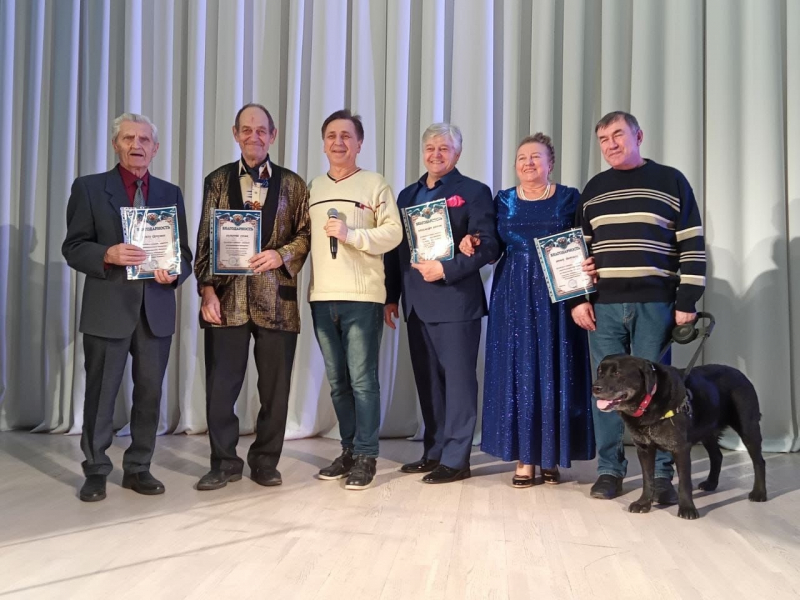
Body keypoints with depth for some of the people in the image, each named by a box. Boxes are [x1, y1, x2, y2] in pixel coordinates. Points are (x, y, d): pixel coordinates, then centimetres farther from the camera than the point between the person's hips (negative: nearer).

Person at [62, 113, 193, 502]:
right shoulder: (89, 187, 4)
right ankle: (96, 471, 17)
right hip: (108, 308, -3)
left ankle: (138, 469, 20)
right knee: (100, 393, 3)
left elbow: (184, 252, 11)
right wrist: (107, 254, -19)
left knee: (149, 393, 8)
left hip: (156, 309, 3)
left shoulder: (170, 193, 13)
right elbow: (73, 247, 0)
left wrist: (174, 272, -11)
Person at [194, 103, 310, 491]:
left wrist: (281, 255, -13)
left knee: (275, 387, 5)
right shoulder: (217, 180, 10)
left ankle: (265, 462, 19)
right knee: (220, 385, 3)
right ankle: (224, 463, 17)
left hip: (276, 299, 0)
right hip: (227, 297, 0)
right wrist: (207, 290, -3)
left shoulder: (292, 184, 9)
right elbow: (205, 241, 6)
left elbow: (305, 235, 6)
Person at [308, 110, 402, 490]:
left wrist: (350, 234, -16)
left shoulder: (375, 185, 1)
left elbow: (393, 233, -7)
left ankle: (365, 456, 5)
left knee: (362, 379, -4)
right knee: (337, 381, 10)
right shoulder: (313, 188, 15)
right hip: (322, 297, 5)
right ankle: (349, 450, 21)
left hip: (362, 297, -5)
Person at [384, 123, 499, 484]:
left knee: (458, 380, -1)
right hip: (416, 304, 6)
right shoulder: (408, 195, 18)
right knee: (427, 382, 11)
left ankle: (456, 460, 6)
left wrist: (446, 269, -18)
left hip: (455, 301, -6)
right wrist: (391, 297, 12)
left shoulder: (474, 192, 0)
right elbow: (395, 248, 17)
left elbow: (488, 246, -9)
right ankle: (433, 452, 21)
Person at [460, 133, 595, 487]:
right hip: (513, 296, 2)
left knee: (554, 371, 1)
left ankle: (552, 456, 12)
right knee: (517, 371, 1)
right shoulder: (503, 201, 10)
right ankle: (524, 457, 9)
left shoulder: (569, 198, 4)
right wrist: (473, 243, -8)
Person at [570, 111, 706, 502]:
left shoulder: (671, 181, 4)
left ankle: (660, 475, 10)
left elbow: (693, 246, 0)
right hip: (604, 305, 3)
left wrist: (687, 301, -7)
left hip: (655, 305, -3)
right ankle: (609, 470, 13)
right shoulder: (593, 190, 14)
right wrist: (577, 299, 4)